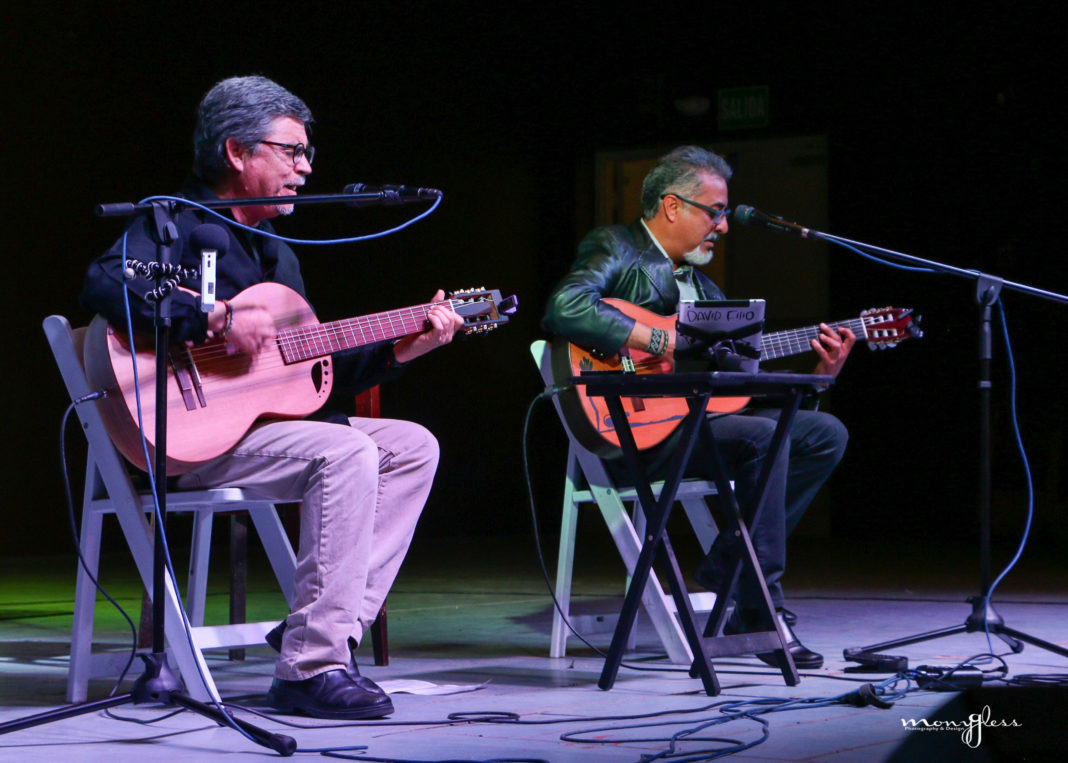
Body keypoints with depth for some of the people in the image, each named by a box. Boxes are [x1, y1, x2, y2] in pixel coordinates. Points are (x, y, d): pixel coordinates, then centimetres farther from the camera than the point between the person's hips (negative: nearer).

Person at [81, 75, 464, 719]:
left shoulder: (275, 251, 22)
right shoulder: (178, 225, -6)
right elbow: (106, 283, -28)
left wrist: (400, 352, 9)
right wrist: (217, 320, -32)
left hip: (272, 421, 9)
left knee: (413, 446, 1)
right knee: (346, 453, -29)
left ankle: (328, 624, -8)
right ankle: (312, 666, -27)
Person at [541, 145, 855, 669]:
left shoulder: (702, 286, 23)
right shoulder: (615, 248, -2)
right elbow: (563, 310, -25)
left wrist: (819, 374, 4)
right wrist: (662, 342, -23)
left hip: (696, 418, 9)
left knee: (826, 433, 0)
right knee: (762, 435, -27)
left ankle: (727, 566, -5)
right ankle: (760, 610, -19)